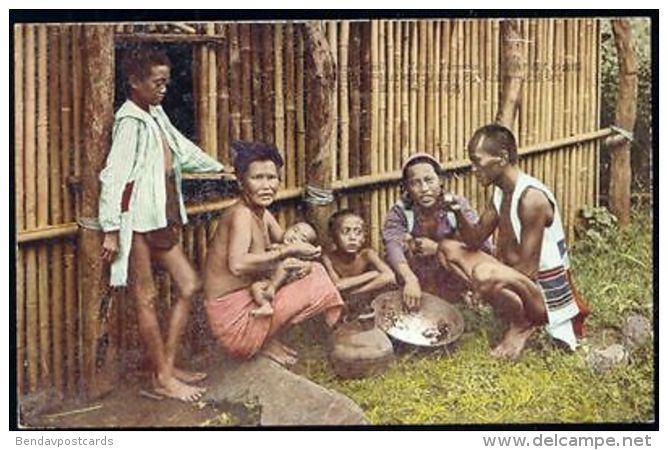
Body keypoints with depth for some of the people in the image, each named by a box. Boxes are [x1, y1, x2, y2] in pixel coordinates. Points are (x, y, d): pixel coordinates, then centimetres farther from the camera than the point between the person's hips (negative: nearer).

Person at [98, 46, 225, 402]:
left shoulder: (156, 114, 13)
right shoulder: (130, 122, -12)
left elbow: (183, 150, 26)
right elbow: (113, 176, -17)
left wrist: (220, 169, 33)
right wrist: (111, 230, -21)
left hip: (163, 220, 9)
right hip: (138, 221, -9)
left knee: (189, 285, 10)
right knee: (147, 298, -1)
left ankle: (167, 366, 17)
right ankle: (163, 379, 7)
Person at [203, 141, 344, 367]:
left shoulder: (262, 214, 9)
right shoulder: (241, 214, -20)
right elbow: (237, 265, -36)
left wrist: (305, 262, -11)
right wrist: (289, 252, -32)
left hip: (251, 302, 9)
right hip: (234, 321, -9)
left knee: (315, 271, 13)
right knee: (318, 287, -14)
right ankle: (267, 342, 2)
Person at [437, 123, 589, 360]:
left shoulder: (531, 198, -24)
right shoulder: (501, 192, 3)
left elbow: (527, 269, -24)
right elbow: (475, 240, 9)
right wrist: (458, 212, -10)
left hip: (546, 293, -9)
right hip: (517, 278, 9)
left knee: (485, 274, -37)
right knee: (449, 249, 7)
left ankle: (522, 325, -5)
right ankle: (514, 316, 6)